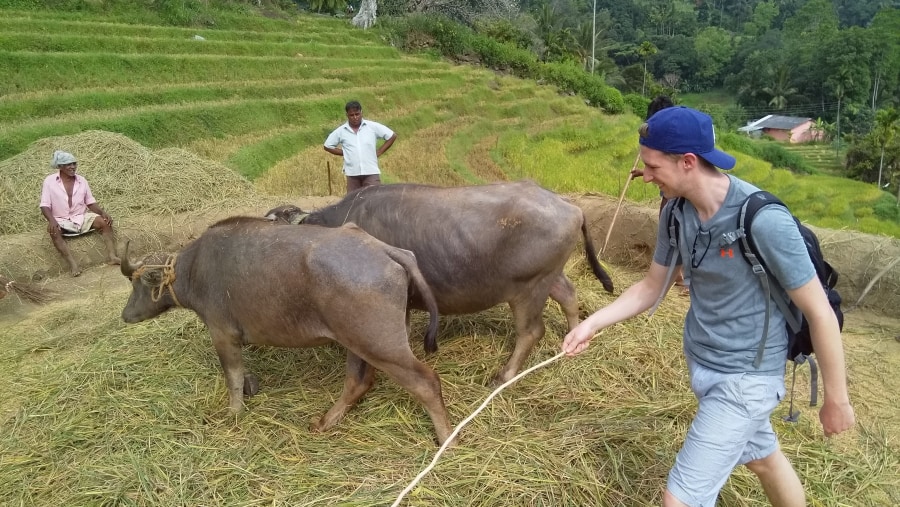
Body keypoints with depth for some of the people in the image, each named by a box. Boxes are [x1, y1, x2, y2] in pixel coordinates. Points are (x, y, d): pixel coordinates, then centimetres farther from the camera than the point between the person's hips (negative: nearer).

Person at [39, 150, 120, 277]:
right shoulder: (49, 181, -2)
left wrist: (103, 212, -10)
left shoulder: (82, 180, 7)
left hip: (82, 218, 3)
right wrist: (52, 221, -26)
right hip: (61, 221, -3)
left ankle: (112, 256, -36)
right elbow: (45, 206, -6)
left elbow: (90, 202, 10)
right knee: (53, 230, -36)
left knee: (105, 222, -22)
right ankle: (73, 264, -46)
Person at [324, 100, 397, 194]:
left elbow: (392, 136, 4)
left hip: (371, 172, -2)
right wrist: (345, 152, 5)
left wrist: (379, 152, 0)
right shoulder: (341, 131, 4)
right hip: (352, 174, 2)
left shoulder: (373, 126, 0)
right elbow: (328, 146, 14)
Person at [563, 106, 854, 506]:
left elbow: (819, 312, -17)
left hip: (745, 377, -7)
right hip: (700, 363, 7)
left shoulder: (763, 220, -27)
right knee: (764, 458, 28)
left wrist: (837, 400, -8)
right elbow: (651, 286, 7)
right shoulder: (676, 211, -7)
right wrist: (592, 323, -4)